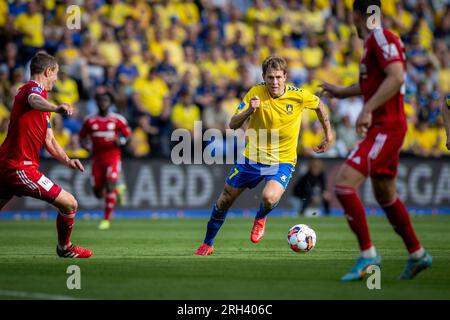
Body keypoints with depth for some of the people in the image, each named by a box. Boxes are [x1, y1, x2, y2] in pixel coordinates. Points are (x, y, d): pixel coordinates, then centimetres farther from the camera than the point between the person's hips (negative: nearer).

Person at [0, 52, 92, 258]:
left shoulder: (37, 92, 23)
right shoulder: (33, 88, -9)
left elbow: (49, 141, 22)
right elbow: (34, 101, -38)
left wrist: (66, 160, 7)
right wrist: (57, 108, -59)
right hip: (20, 167, -10)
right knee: (69, 204, -5)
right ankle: (64, 248, 15)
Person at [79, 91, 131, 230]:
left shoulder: (118, 120, -2)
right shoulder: (90, 120, 3)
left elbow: (128, 135, 5)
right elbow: (82, 137, 13)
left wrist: (119, 141, -15)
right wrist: (87, 146, -6)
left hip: (113, 157, -3)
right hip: (97, 159, 3)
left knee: (109, 186, -18)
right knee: (98, 193, 3)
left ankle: (106, 219, -7)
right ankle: (118, 190, 37)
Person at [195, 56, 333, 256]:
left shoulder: (298, 96, -13)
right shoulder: (255, 93, -13)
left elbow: (319, 106, 9)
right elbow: (233, 125, -15)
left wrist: (328, 135, 12)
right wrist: (249, 111, -34)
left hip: (283, 160, -2)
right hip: (252, 157, 2)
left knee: (269, 198, -30)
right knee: (224, 201, 9)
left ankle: (260, 218, 9)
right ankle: (207, 244, 31)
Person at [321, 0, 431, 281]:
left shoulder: (381, 38, -14)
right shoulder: (374, 41, 16)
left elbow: (396, 77, -27)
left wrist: (368, 110, -32)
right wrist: (342, 92, 40)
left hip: (386, 128, -10)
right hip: (383, 128, 10)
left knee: (344, 184, -18)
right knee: (385, 195, 19)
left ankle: (368, 255, -13)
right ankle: (417, 255, 30)